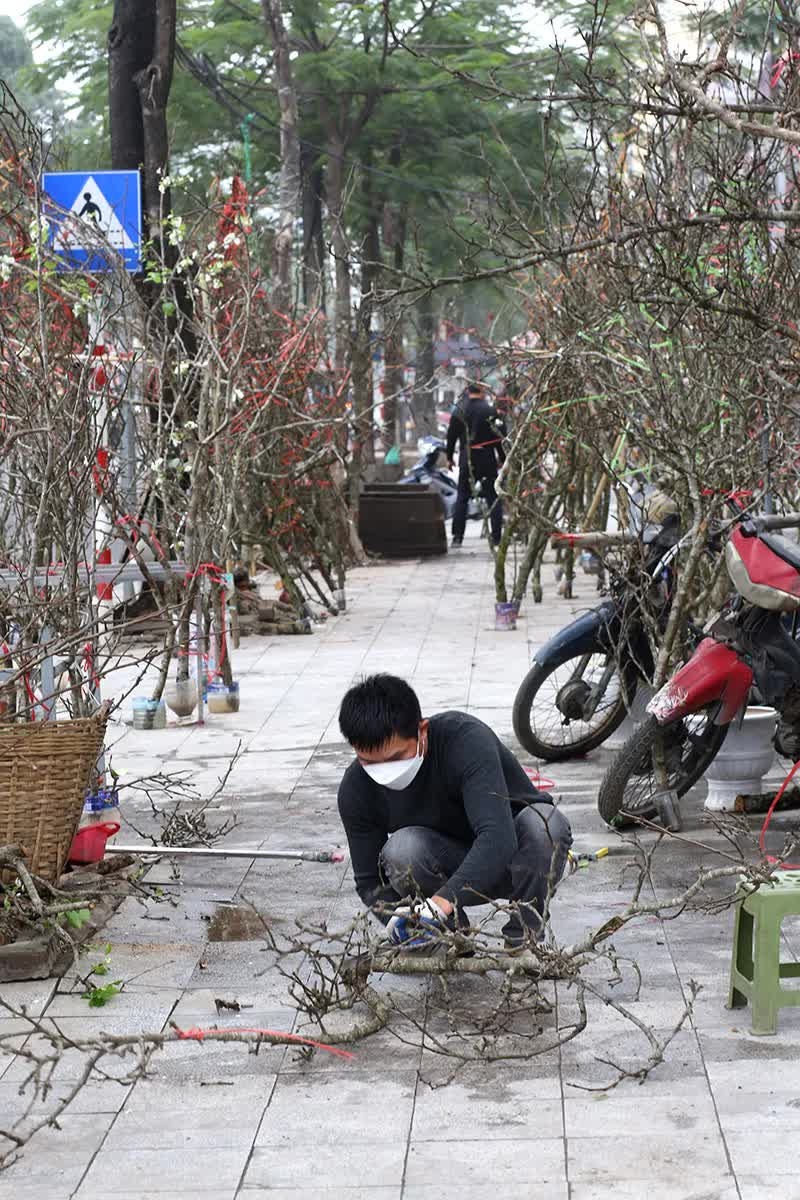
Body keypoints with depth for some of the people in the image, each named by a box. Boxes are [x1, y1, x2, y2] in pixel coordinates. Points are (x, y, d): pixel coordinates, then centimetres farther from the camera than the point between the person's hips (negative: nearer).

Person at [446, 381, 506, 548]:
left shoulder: (458, 411, 1)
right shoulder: (490, 411, -6)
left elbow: (451, 436, 7)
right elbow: (499, 437, -4)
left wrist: (449, 457, 17)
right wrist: (502, 459, 6)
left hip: (466, 460, 2)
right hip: (487, 460, -2)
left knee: (462, 497, 10)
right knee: (493, 497, 4)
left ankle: (457, 536, 5)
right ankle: (497, 537, 1)